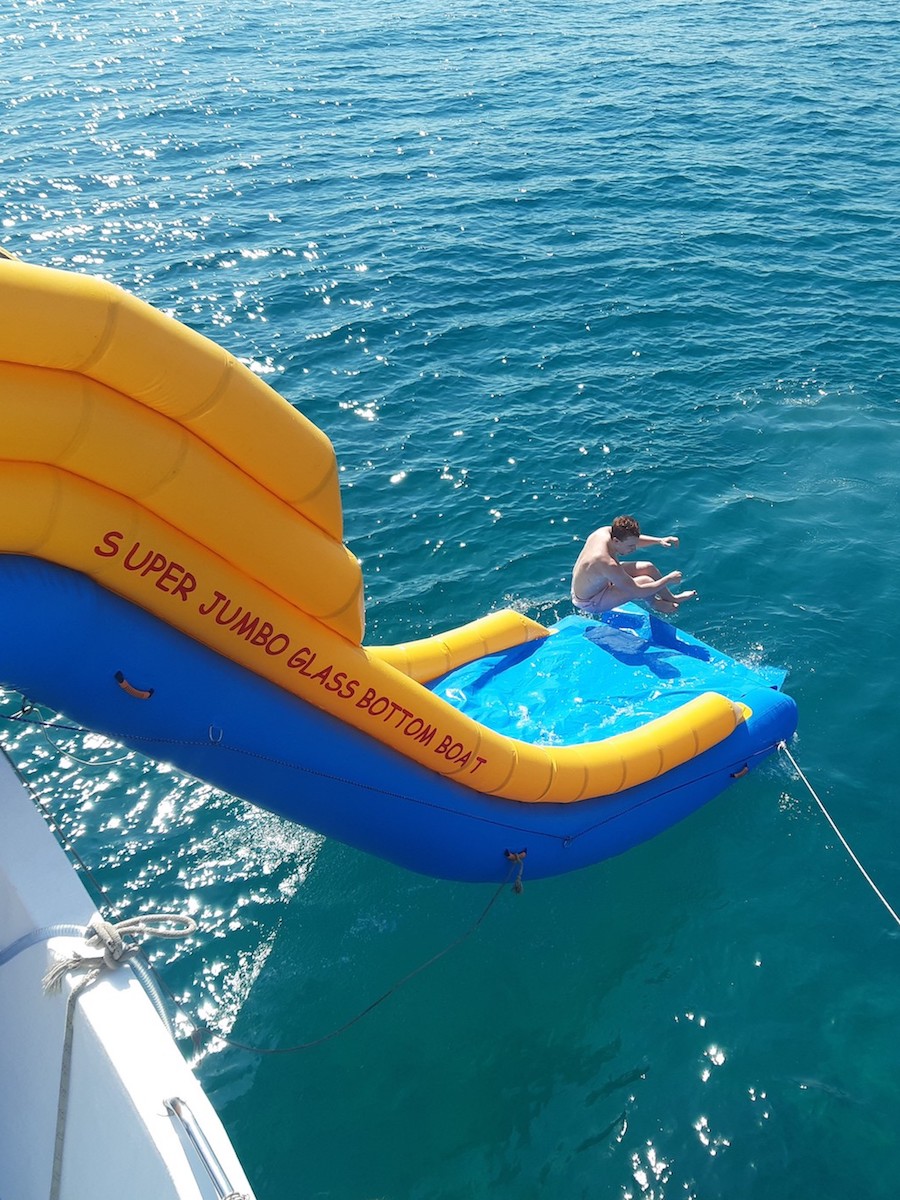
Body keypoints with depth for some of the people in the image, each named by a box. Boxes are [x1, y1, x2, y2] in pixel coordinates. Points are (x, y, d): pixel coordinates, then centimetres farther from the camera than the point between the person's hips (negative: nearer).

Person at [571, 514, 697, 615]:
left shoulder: (606, 531, -19)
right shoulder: (607, 563, -42)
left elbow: (634, 540, 6)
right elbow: (638, 591, -33)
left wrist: (659, 541, -6)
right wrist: (668, 579, -23)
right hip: (590, 603, -9)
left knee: (648, 568, 6)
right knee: (645, 582, -19)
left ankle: (671, 598, 33)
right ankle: (656, 605, 16)